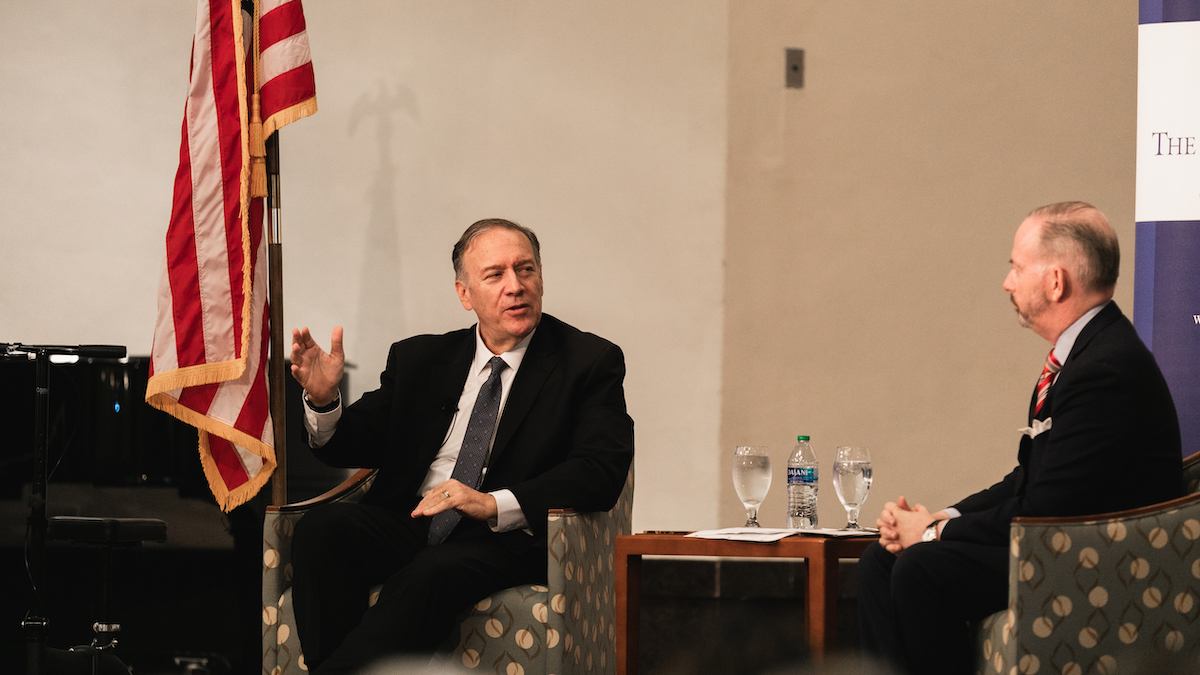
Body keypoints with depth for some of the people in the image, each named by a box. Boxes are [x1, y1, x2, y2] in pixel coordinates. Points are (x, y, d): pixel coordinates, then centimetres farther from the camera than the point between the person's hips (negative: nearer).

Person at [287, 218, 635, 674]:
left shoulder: (590, 362, 6)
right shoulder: (419, 359, 19)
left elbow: (602, 471, -8)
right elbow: (354, 447, 16)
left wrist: (495, 504, -21)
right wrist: (323, 400, -8)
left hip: (504, 541, -4)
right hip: (408, 527, 4)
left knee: (433, 573, -37)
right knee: (321, 528, -26)